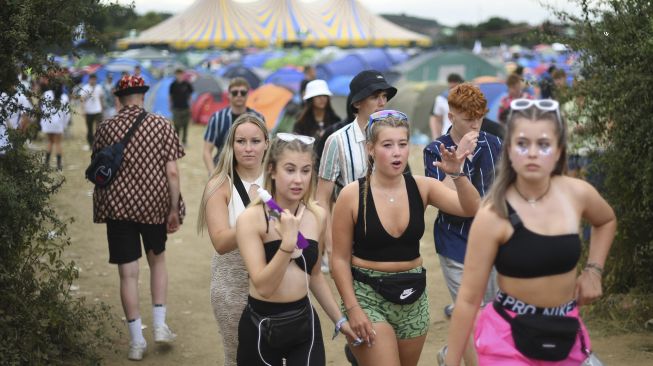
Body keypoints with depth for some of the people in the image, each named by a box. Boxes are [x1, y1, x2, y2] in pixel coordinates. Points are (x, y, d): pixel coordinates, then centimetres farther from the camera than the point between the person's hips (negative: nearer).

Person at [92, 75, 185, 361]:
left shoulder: (105, 128, -3)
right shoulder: (162, 125, -5)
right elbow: (172, 171, -9)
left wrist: (103, 204, 20)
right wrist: (174, 209, -2)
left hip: (118, 207, 0)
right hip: (154, 205, 1)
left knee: (128, 273, 5)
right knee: (158, 260, 23)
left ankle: (137, 340, 9)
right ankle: (160, 325, 19)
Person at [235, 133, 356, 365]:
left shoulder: (318, 216, 0)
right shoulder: (251, 219, -13)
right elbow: (263, 286, -21)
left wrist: (339, 320, 17)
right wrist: (287, 242, -30)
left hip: (304, 322, 3)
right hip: (261, 326, -3)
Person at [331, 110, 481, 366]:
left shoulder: (422, 187, -3)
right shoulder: (352, 195, -11)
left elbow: (471, 209, -14)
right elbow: (340, 259, -7)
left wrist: (457, 175, -29)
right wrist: (352, 308, -13)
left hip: (413, 295, 4)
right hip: (368, 295, -4)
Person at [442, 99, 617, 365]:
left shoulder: (577, 193, -6)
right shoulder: (493, 216, -18)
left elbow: (606, 221, 20)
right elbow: (468, 298, -14)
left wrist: (593, 270, 8)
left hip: (565, 333, 4)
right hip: (509, 337, -4)